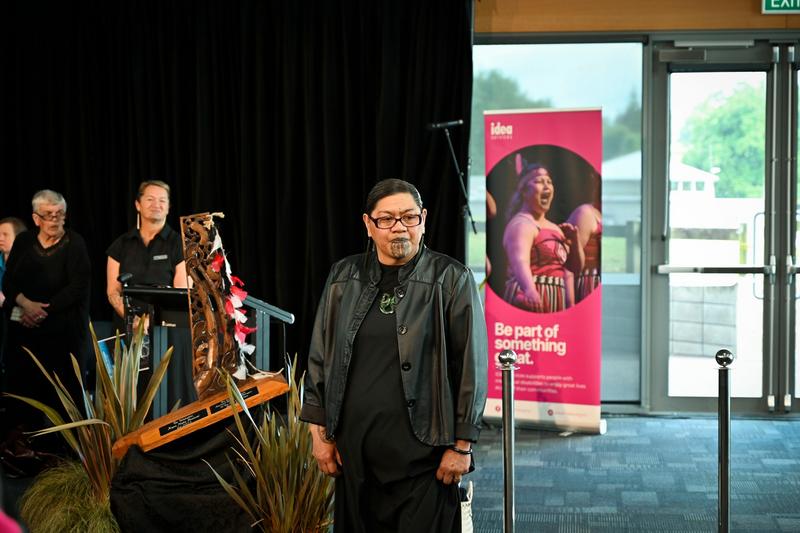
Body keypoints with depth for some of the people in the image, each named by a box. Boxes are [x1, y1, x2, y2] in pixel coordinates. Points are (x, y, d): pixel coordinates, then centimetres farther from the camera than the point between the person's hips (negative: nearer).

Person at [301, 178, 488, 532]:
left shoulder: (451, 280, -3)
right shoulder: (344, 278, 8)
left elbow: (471, 366, -4)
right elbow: (319, 358, 12)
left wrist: (461, 445, -6)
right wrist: (320, 432, 9)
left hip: (422, 451, -3)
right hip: (355, 451, 4)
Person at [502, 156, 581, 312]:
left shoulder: (554, 228, 19)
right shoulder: (522, 224, -10)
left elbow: (574, 266, 25)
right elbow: (520, 260, -30)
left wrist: (574, 241, 5)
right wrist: (529, 289, -50)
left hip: (556, 302, 10)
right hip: (532, 299, -9)